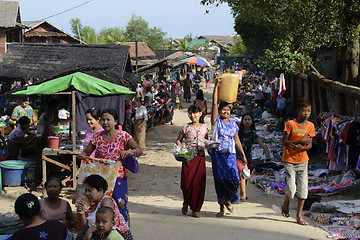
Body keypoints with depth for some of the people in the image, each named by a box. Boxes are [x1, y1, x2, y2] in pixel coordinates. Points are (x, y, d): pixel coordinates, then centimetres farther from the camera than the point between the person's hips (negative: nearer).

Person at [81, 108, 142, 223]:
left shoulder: (124, 136, -1)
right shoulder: (97, 137, 8)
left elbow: (139, 150, -7)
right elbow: (86, 152, 13)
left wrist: (128, 152, -28)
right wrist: (83, 156, -11)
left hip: (118, 178, -2)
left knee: (120, 205, -5)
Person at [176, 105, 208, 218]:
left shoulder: (204, 127, 9)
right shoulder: (186, 127, 2)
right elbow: (179, 140, 11)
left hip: (200, 158, 2)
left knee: (199, 183, -2)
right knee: (186, 182, -8)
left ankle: (195, 209, 8)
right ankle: (186, 202, 22)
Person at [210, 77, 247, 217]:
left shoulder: (233, 125, 13)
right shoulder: (216, 121, 2)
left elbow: (236, 141, 18)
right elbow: (214, 104, -8)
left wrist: (243, 155, 16)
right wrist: (216, 87, -12)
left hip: (230, 155, 2)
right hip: (218, 154, -2)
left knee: (234, 180, -11)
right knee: (220, 181, -1)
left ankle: (226, 200, 15)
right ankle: (222, 207, 11)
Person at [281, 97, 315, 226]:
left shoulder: (310, 126, 4)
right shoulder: (290, 124, -9)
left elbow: (310, 145, 4)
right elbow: (284, 142, -11)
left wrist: (300, 148, -17)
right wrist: (301, 141, -18)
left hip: (303, 160, 4)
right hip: (289, 160, -4)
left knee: (303, 189, 0)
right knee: (291, 188, -12)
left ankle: (299, 215, 14)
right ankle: (286, 203, 22)